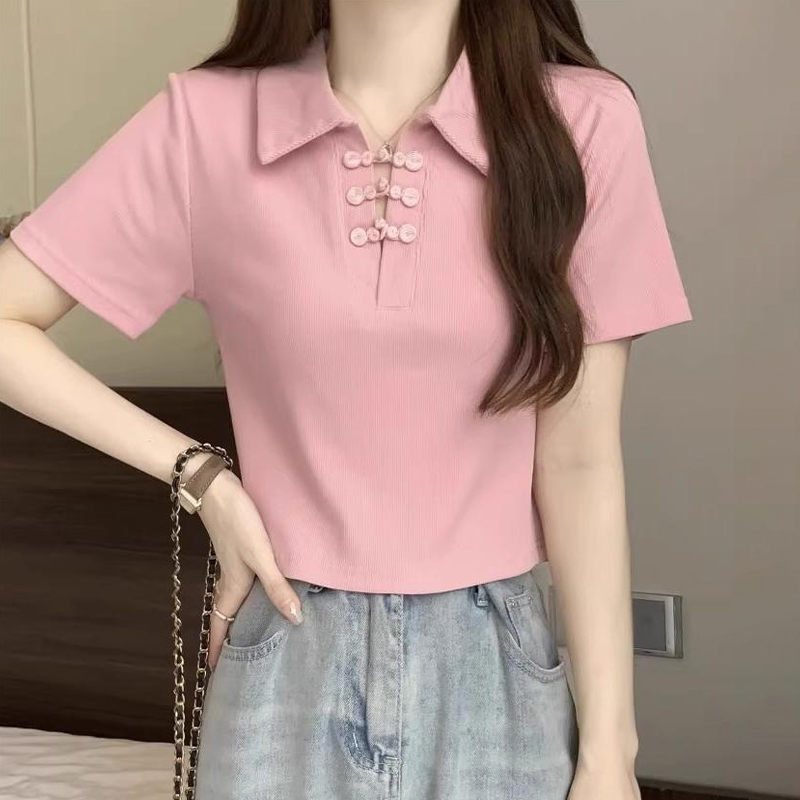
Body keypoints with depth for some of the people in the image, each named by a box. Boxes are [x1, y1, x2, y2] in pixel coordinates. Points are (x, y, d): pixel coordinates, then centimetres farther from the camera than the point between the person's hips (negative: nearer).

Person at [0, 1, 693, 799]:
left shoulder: (582, 121, -9)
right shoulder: (204, 121, -9)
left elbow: (578, 460, -6)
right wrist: (200, 476, -9)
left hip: (492, 663, 1)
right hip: (289, 660, 0)